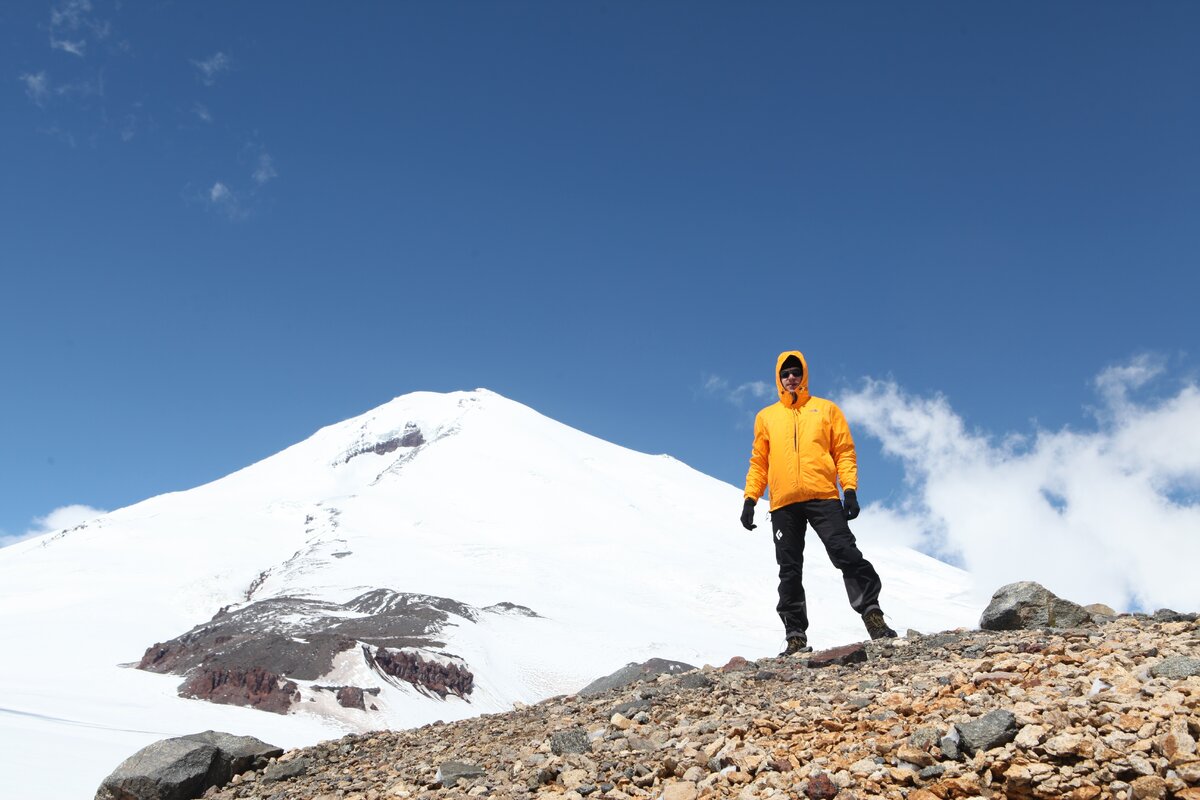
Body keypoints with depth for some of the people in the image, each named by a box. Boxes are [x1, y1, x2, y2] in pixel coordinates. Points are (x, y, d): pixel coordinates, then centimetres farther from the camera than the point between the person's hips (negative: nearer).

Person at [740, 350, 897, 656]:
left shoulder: (826, 409, 14)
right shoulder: (766, 416, 18)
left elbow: (844, 452, 8)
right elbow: (758, 462, 17)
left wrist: (850, 489, -5)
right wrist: (750, 498, 7)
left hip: (823, 497, -2)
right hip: (783, 504, 2)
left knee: (846, 555, -14)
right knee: (789, 571, 1)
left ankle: (874, 618, -9)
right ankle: (796, 637, 4)